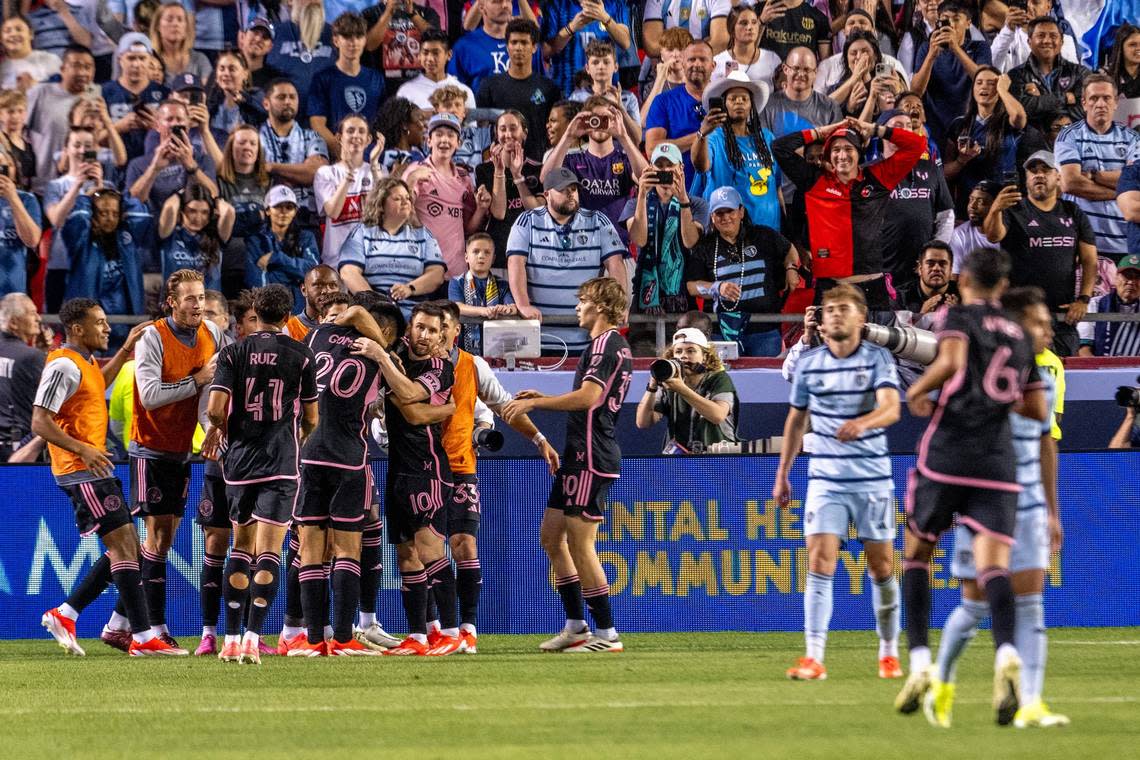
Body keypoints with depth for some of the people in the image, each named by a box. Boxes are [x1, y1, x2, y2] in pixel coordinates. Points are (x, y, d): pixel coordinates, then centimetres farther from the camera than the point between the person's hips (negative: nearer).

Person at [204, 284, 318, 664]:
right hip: (281, 463, -2)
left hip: (239, 461, 2)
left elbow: (215, 408, -8)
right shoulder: (302, 355, 0)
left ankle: (232, 639, 10)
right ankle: (252, 639, -16)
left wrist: (217, 430, 15)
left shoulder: (233, 353, 1)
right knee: (268, 553, -5)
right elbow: (311, 418, 6)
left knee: (241, 548, 14)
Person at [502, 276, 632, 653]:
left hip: (591, 458, -11)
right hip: (578, 456, 11)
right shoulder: (616, 346, 19)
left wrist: (534, 403, -19)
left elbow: (588, 397, -25)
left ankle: (606, 633, -5)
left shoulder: (606, 343, -13)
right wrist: (542, 400, 21)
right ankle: (576, 626, 17)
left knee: (580, 543, -8)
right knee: (551, 535, 13)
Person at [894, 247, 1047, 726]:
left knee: (916, 553, 16)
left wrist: (917, 391, -3)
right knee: (993, 565, -9)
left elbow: (952, 361, -19)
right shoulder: (1019, 337, 18)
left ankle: (920, 663, 6)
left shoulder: (958, 317, 2)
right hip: (997, 462, 3)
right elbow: (1038, 410, 22)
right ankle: (1006, 655, -37)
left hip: (946, 452, -3)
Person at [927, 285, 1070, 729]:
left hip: (1029, 505, 5)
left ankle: (1030, 705, -7)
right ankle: (941, 688, 26)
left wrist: (1052, 511, 17)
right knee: (975, 605, 3)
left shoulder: (1050, 370, 6)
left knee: (1030, 603, -4)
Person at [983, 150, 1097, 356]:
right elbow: (993, 235, -16)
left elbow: (1089, 261, 12)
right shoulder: (1014, 211, 4)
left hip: (1063, 313, 4)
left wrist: (1083, 299, -1)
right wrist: (995, 210, -38)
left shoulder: (1073, 214, 14)